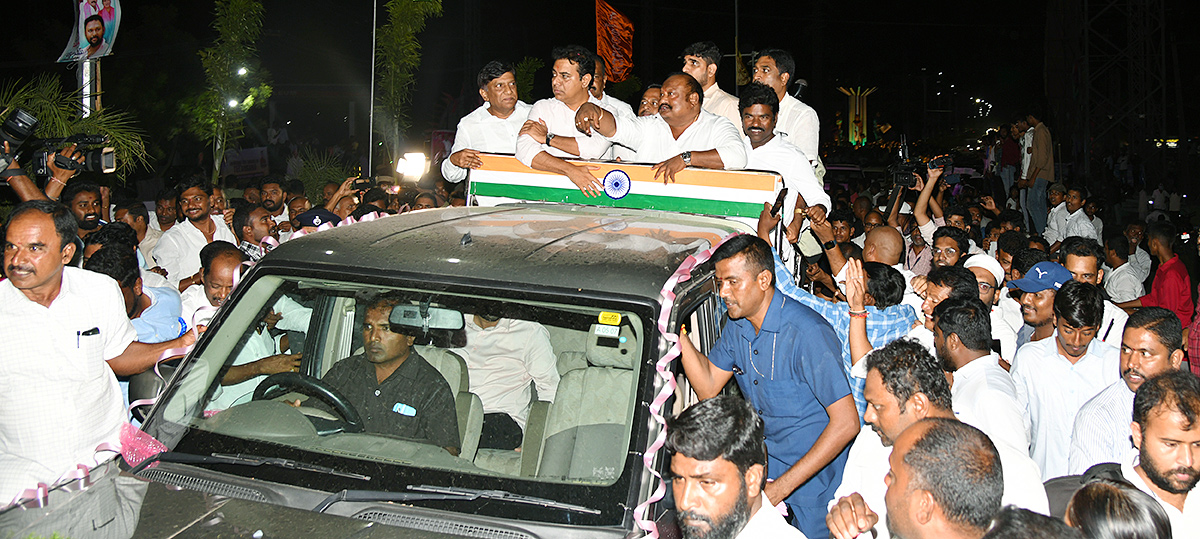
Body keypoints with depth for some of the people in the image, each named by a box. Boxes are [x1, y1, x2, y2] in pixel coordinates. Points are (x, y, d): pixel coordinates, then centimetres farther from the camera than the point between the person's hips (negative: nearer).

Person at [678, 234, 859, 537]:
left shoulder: (807, 334, -26)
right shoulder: (737, 325, 0)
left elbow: (846, 423, -26)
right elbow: (709, 387, 6)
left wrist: (780, 488, -27)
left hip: (812, 475, -6)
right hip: (762, 460, 7)